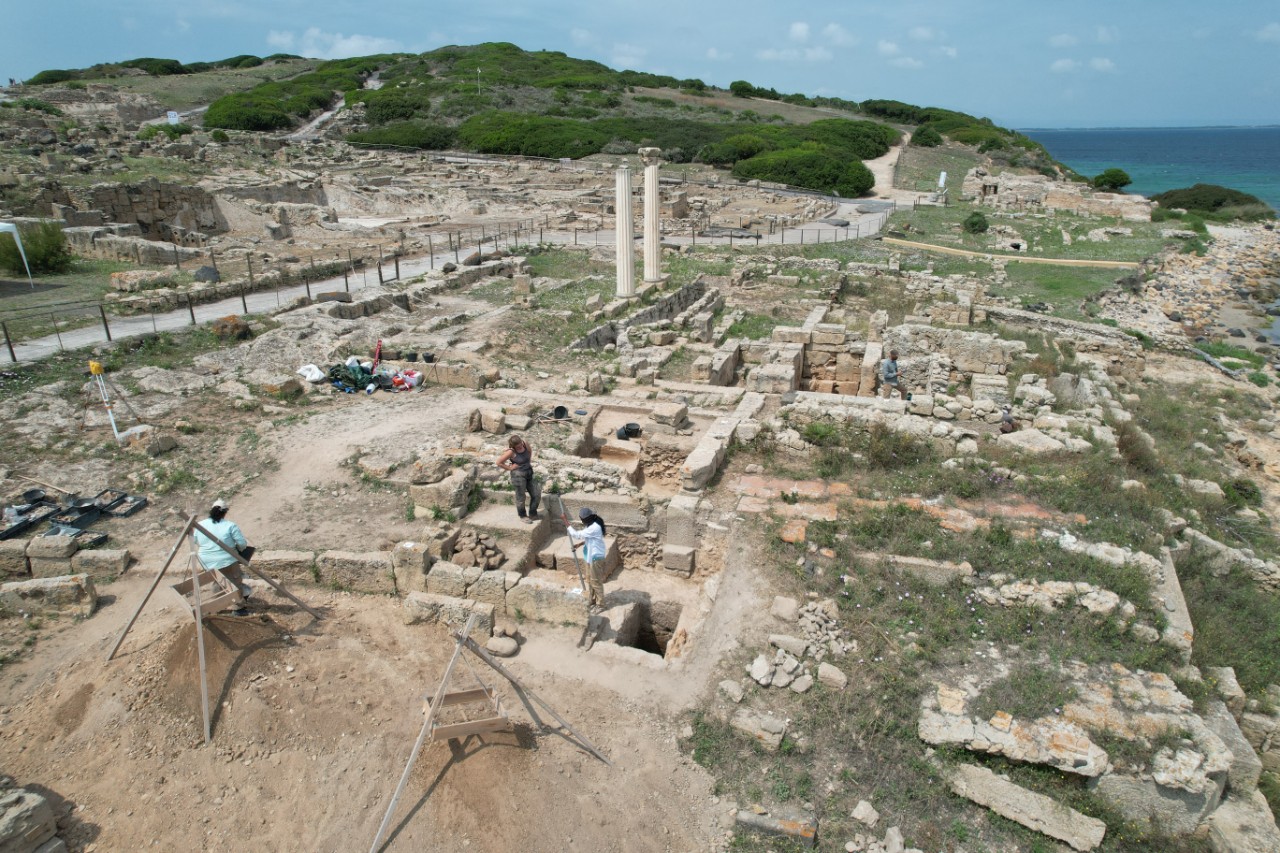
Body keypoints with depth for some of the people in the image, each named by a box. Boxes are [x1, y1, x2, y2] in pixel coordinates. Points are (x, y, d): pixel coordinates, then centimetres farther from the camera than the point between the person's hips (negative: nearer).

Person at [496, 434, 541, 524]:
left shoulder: (525, 444, -6)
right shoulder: (511, 452, -21)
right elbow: (499, 462, -16)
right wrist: (510, 468, -10)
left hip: (529, 473, 6)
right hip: (518, 475, -6)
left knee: (536, 495, 11)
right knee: (521, 497, 7)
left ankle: (533, 515, 30)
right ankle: (523, 516, 30)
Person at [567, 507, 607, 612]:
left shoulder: (594, 528, -30)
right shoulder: (592, 525, 2)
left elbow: (577, 535, -27)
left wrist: (569, 526, -17)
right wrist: (579, 544, 6)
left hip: (595, 558, -10)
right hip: (590, 556, 10)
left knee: (595, 581, 2)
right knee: (589, 579, 21)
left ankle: (600, 604, 15)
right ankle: (591, 601, 37)